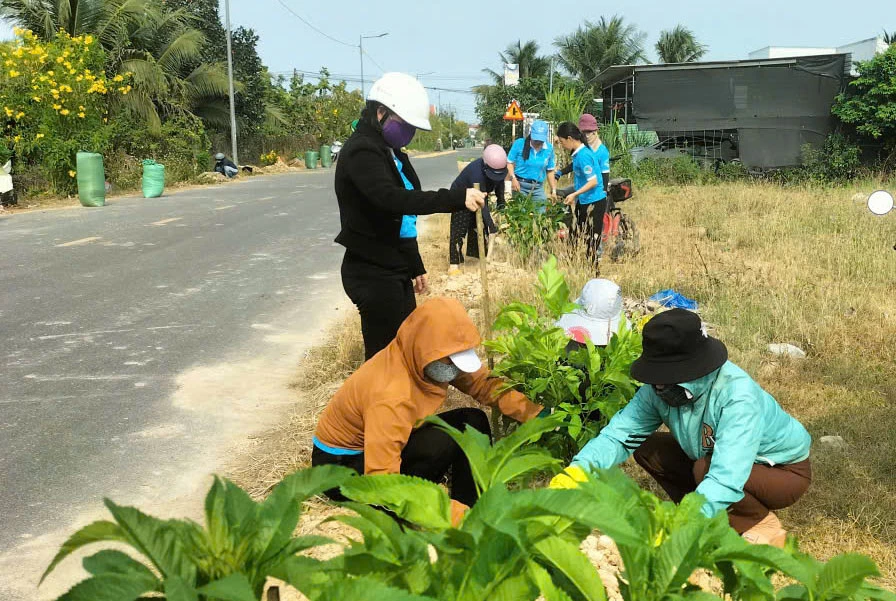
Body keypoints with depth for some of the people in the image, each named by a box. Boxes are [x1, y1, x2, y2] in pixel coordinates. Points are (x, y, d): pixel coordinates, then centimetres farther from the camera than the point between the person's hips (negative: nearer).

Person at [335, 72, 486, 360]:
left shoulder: (390, 151, 14)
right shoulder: (361, 151, -17)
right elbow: (391, 199, -35)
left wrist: (415, 266, 23)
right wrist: (457, 198, -41)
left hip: (396, 271, 10)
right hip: (372, 274, -10)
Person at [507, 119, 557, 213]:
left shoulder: (549, 149, 3)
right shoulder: (519, 144, -7)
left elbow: (550, 171, 11)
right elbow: (510, 162, -2)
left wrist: (553, 190, 9)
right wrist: (513, 178, -17)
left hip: (538, 187, 3)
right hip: (520, 185, -3)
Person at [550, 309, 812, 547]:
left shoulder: (738, 397, -37)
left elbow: (726, 478, -47)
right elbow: (618, 434, -20)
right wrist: (578, 471, -39)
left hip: (785, 470, -6)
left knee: (705, 469, -34)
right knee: (647, 449, -9)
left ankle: (764, 525, -6)